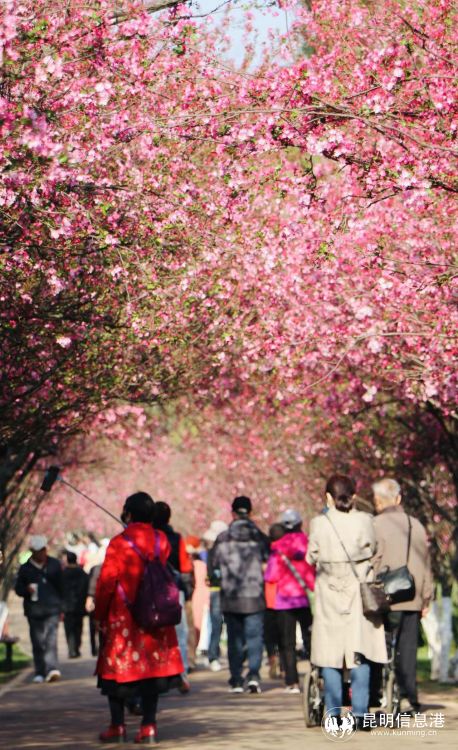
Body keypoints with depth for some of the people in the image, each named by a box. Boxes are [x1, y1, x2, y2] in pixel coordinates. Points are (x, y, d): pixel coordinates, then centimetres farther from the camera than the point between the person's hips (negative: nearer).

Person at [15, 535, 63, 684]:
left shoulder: (54, 564, 6)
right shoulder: (25, 568, 5)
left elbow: (62, 586, 10)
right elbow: (18, 589, 9)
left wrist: (61, 607, 8)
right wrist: (27, 589, -14)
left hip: (52, 609, -1)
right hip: (34, 611, 2)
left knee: (51, 639, -15)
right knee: (37, 642, 5)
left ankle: (52, 669, -24)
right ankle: (40, 672, 14)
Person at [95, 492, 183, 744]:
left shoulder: (119, 543, -11)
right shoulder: (161, 541, 2)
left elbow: (106, 583, -9)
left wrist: (99, 614, 1)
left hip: (122, 617, -4)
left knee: (118, 668, 7)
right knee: (153, 666, 7)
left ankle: (117, 727, 9)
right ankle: (148, 727, 3)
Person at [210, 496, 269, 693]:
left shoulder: (223, 539, -3)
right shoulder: (259, 537, -3)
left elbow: (213, 565, 3)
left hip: (230, 598, 1)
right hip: (254, 597, -1)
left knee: (234, 639, 10)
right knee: (254, 636, 4)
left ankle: (236, 679, 9)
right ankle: (253, 674, -15)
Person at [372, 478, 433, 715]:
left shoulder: (375, 525, -6)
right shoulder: (416, 525, 11)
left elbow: (371, 564, -9)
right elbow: (426, 564, 15)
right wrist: (426, 599, 21)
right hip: (413, 600, 5)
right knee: (408, 649, 7)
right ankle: (409, 699, 4)